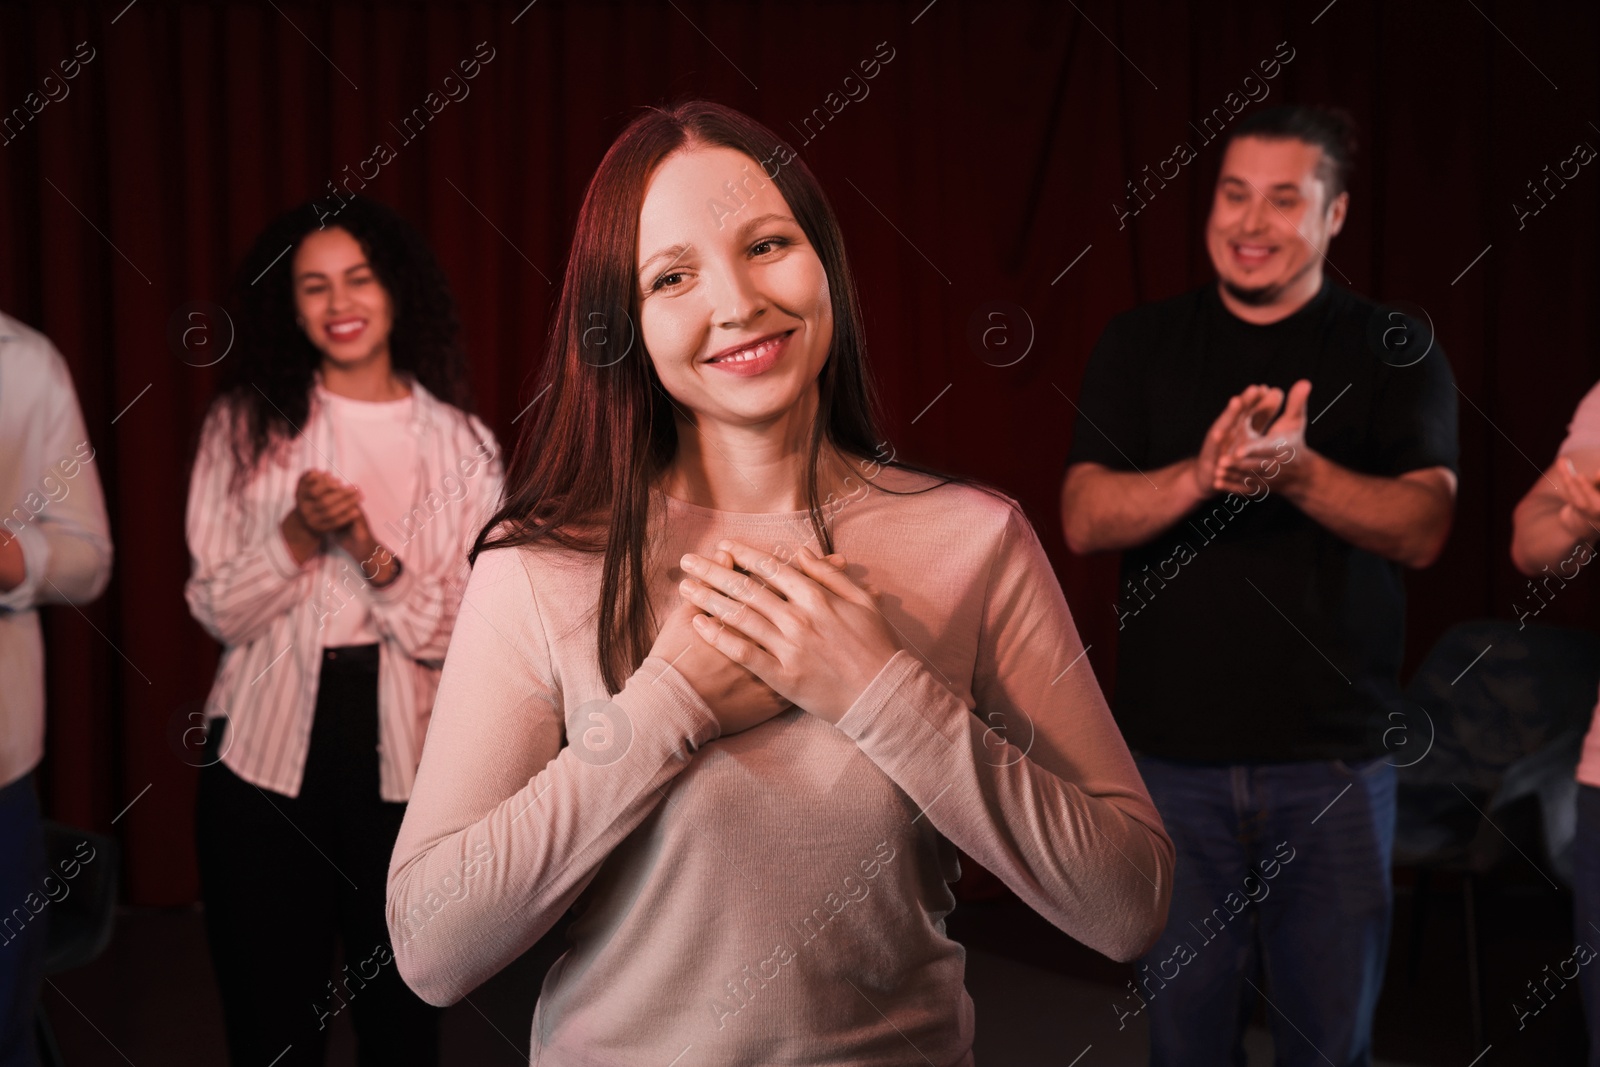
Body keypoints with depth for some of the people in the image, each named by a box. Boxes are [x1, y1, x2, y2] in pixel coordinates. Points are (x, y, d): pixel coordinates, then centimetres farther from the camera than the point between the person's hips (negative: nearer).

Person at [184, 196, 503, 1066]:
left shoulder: (462, 445, 3)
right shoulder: (244, 426, 2)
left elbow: (466, 633, -2)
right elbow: (216, 609, -1)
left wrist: (374, 556, -18)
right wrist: (297, 536, -17)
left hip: (404, 757, 1)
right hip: (265, 749, 0)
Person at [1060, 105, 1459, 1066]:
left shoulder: (1394, 350, 2)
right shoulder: (1139, 346, 5)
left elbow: (1423, 528, -9)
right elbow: (1084, 519, -6)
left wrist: (1297, 471, -27)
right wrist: (1200, 475, -25)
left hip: (1334, 761, -1)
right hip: (1172, 758, 1)